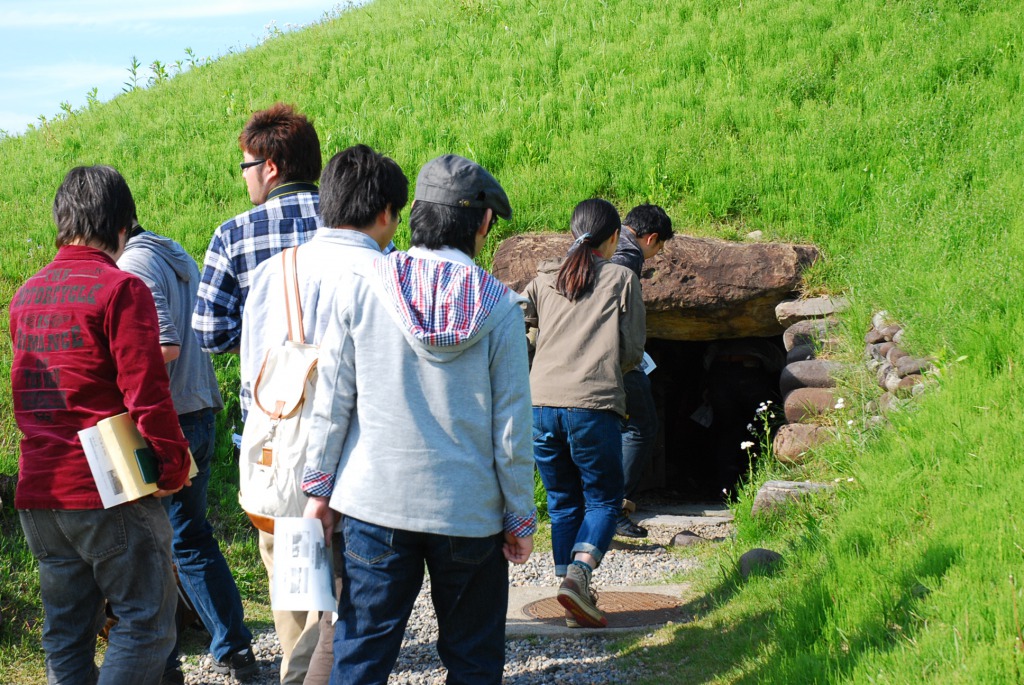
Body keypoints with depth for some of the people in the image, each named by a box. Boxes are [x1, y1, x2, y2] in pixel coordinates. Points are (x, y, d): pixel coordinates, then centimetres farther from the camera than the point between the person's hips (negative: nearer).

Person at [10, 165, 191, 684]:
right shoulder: (119, 288, -11)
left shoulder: (26, 295, 13)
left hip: (38, 493, 7)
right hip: (108, 491, -7)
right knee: (146, 623, -1)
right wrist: (174, 468, -8)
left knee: (65, 632, 13)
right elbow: (146, 393, -16)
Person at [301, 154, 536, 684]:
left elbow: (332, 402, 0)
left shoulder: (361, 290, -2)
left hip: (375, 504, 1)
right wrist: (520, 518, 6)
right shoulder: (499, 307, -5)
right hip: (469, 510, -1)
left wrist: (319, 487, 9)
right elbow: (511, 426, -3)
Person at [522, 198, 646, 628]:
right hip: (594, 404, -3)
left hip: (542, 402, 3)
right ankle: (578, 574, -14)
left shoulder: (545, 278, 15)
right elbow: (633, 352, 3)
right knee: (603, 500, 9)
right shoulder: (622, 279, 7)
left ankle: (575, 602, 13)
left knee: (562, 501, 15)